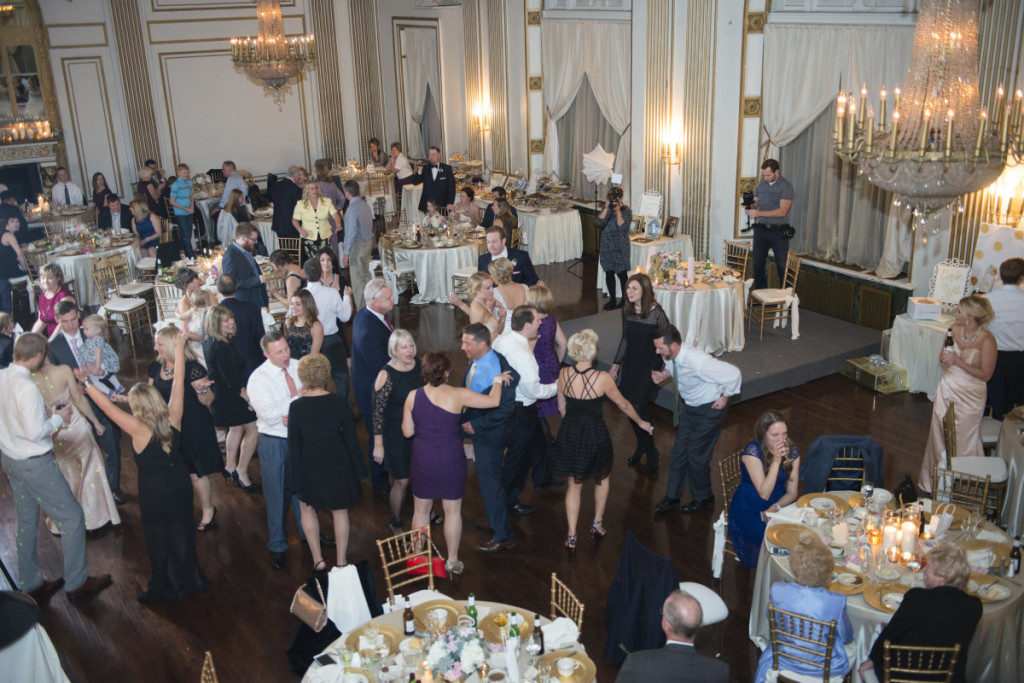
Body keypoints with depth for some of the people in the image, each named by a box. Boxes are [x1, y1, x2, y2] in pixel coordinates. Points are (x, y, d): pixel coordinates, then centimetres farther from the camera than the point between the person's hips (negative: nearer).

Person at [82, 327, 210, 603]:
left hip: (154, 492, -4)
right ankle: (190, 578, 38)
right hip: (180, 485, 5)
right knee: (183, 532, 22)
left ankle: (168, 587, 29)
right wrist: (179, 349, 0)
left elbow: (107, 406, -18)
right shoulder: (173, 419, -13)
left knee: (159, 539, 14)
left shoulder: (138, 429, -23)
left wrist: (86, 383, -10)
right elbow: (178, 383, -6)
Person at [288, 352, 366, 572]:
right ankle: (341, 560, 28)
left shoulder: (297, 406, -17)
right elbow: (350, 436, -6)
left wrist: (295, 476, -1)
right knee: (340, 511, 17)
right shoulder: (337, 401, -12)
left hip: (310, 464, -1)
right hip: (338, 462, 1)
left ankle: (318, 560, 22)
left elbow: (293, 444, -11)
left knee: (307, 507, 23)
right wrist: (356, 467, 7)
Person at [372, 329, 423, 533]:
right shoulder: (386, 375, -21)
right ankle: (396, 522, 28)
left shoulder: (420, 365, -5)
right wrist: (378, 445, -14)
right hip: (396, 434, -5)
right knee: (402, 481, 4)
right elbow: (378, 412, -16)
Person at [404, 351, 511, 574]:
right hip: (451, 461, -2)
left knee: (421, 510, 19)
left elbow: (407, 432, -1)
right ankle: (452, 560, 24)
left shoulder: (413, 396, -7)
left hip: (422, 461, 2)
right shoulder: (457, 395, -15)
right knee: (453, 511, 13)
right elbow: (493, 401, -11)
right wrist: (498, 380, 8)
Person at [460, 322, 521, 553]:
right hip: (478, 429, 9)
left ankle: (504, 537, 15)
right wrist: (467, 419, 6)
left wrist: (477, 425, -23)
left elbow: (506, 408, -28)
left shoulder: (496, 371, -29)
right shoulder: (476, 361, -1)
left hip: (490, 434, -9)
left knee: (490, 482, 1)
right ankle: (497, 520, 45)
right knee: (487, 477, 24)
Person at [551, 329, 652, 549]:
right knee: (602, 479, 25)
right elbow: (623, 404, -5)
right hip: (595, 435, -3)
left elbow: (561, 407, 4)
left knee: (574, 485, 17)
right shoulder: (602, 378, -20)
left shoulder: (564, 374, -10)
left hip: (570, 433, 3)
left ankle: (572, 536, 18)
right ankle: (597, 524, 36)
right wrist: (640, 422, 12)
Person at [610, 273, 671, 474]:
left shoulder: (656, 312, -18)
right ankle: (642, 446, 31)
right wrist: (616, 363, 16)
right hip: (631, 364, 5)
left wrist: (665, 368, -11)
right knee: (630, 407, 8)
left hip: (651, 365, -5)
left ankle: (651, 452, 11)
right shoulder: (626, 311, 0)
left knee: (636, 407, -10)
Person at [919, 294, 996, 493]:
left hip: (969, 396, -5)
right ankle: (935, 479, 28)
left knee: (963, 442, 4)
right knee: (939, 436, 12)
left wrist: (957, 361, -21)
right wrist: (944, 358, -10)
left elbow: (985, 374, -17)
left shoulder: (986, 340, -18)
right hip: (947, 389, 5)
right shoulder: (955, 330, -2)